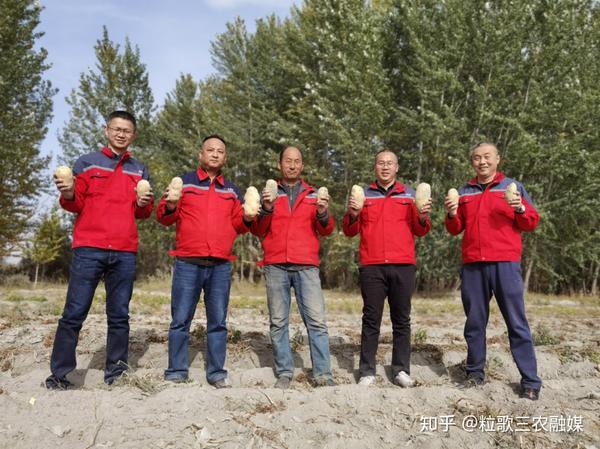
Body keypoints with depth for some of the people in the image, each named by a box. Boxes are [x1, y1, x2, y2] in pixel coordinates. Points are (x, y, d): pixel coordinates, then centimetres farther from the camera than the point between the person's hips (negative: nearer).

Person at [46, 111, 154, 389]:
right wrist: (68, 195, -15)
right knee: (74, 313, -3)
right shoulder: (87, 163, 9)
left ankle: (115, 373, 11)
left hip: (125, 253, 3)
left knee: (119, 315, 5)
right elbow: (77, 205, 7)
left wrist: (143, 205, -3)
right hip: (89, 249, -2)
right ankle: (59, 374, 5)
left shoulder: (140, 171, 17)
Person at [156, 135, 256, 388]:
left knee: (218, 322, 5)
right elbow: (163, 218, 5)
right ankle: (176, 372, 11)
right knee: (181, 320, 1)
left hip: (221, 266, 2)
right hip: (188, 264, -2)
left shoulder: (232, 190, 16)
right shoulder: (184, 182, 8)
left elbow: (237, 225, 17)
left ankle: (217, 372, 13)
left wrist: (248, 219, -4)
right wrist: (170, 207, -16)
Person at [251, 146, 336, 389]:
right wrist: (266, 209, -8)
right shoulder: (269, 194, 14)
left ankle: (322, 374, -1)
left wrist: (323, 214, -11)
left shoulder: (314, 195, 15)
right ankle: (284, 373, 10)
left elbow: (326, 230, 10)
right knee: (278, 322, 1)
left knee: (316, 320, -7)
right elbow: (257, 231, 9)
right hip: (276, 266, 1)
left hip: (306, 266, 0)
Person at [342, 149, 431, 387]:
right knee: (371, 320, 0)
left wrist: (423, 217, -9)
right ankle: (367, 372, 5)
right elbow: (350, 231, 10)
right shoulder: (363, 194, 12)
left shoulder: (409, 194, 13)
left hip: (403, 266, 1)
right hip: (371, 267, 0)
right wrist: (352, 214, -9)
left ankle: (401, 370, 12)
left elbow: (419, 231, 11)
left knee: (401, 320, 4)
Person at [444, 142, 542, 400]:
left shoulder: (513, 186, 10)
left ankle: (530, 381, 3)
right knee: (474, 322, 6)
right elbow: (455, 229, 17)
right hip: (472, 265, 3)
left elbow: (532, 223, 7)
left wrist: (520, 209, -13)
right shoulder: (464, 192, 16)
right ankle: (475, 371, 16)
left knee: (516, 322, -2)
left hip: (505, 263, -2)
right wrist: (451, 215, -3)